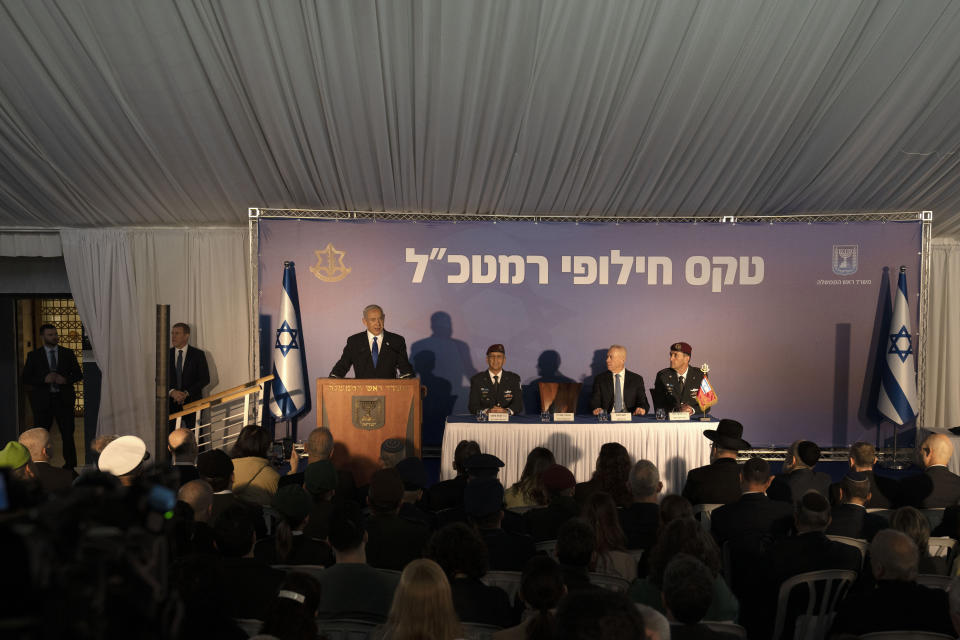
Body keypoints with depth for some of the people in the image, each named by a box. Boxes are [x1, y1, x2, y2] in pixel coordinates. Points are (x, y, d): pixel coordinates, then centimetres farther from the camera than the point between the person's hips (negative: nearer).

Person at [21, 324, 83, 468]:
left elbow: (78, 374, 8)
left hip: (63, 399, 1)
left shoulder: (68, 353, 8)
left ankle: (70, 464, 11)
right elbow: (26, 378, -1)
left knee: (68, 433, 2)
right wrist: (44, 379, -17)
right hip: (42, 400, -1)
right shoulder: (33, 355, 4)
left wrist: (66, 379, -12)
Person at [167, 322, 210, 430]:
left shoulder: (198, 354, 1)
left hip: (192, 404, -2)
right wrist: (172, 392, -11)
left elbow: (205, 379, -2)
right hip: (172, 404, 2)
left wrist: (187, 393, -12)